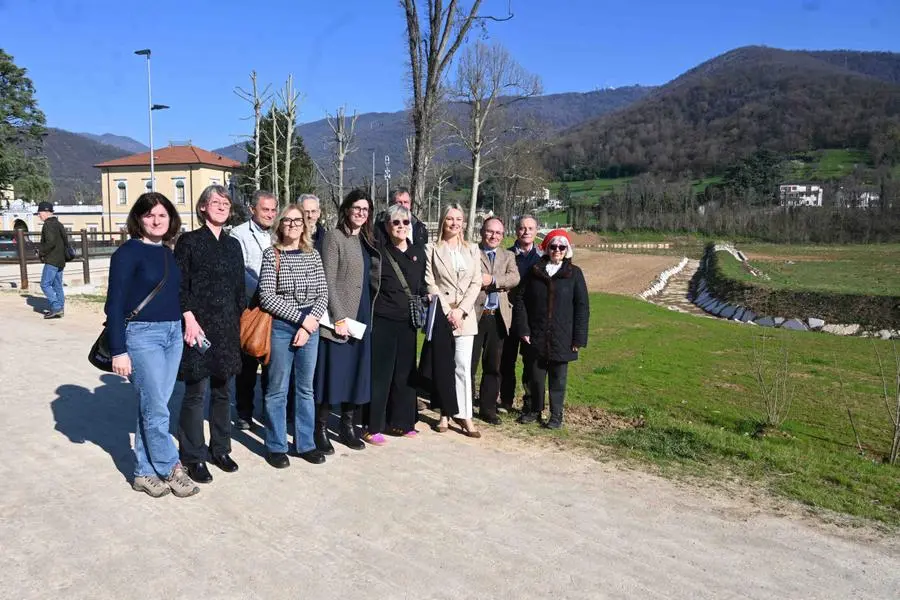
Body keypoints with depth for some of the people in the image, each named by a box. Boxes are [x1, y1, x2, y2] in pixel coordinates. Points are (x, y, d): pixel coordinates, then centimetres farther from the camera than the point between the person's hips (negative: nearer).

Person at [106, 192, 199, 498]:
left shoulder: (168, 253, 11)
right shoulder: (128, 252, -8)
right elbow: (115, 303, -11)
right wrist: (118, 350, -14)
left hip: (173, 334, 6)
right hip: (142, 335, -6)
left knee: (152, 407, 11)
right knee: (156, 409, -2)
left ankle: (145, 473, 21)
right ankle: (171, 470, 12)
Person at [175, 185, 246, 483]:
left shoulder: (233, 244, 13)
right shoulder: (188, 241, -1)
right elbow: (180, 285, -6)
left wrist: (239, 321, 9)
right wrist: (189, 319, -15)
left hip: (228, 328, 5)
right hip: (199, 326, -5)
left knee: (223, 391, 11)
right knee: (196, 393, -1)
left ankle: (220, 449, 25)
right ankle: (194, 457, 12)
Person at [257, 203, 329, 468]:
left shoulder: (313, 255, 6)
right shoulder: (271, 254, -3)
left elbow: (323, 294, 4)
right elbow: (266, 297, -10)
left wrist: (310, 323, -9)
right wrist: (300, 318, -13)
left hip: (310, 326, 3)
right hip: (280, 326, -3)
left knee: (305, 388, 11)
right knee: (278, 390, 5)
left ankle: (305, 443, 22)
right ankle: (276, 446, 18)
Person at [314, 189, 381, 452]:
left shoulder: (366, 240, 13)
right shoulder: (334, 237, -6)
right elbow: (328, 281, -12)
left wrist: (368, 315, 6)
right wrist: (339, 318, -17)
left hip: (362, 318, 6)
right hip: (339, 318, -6)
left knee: (357, 373, 11)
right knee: (332, 374, -1)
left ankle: (348, 426, 22)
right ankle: (320, 429, 12)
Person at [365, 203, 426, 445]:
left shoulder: (419, 253, 9)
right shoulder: (379, 252, -4)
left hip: (408, 322, 5)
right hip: (382, 321, -5)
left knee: (405, 372, 11)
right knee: (380, 373, 0)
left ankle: (400, 421, 25)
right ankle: (373, 427, 10)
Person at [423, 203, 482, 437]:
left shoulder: (472, 250, 10)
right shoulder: (432, 249, 3)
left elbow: (476, 283, 4)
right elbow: (430, 283, -3)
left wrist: (461, 310, -8)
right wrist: (447, 311, -10)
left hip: (465, 315, 1)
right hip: (440, 315, -1)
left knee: (463, 365, -4)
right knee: (441, 367, 4)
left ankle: (464, 415, 2)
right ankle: (445, 413, 15)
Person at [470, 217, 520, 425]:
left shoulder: (508, 256, 15)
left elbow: (514, 278, -2)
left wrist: (492, 280, -14)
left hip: (498, 317, 4)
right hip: (474, 314, -4)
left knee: (493, 366, 11)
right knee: (469, 364, 2)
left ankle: (488, 408, 21)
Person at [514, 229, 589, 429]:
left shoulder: (574, 273, 0)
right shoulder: (534, 271, 4)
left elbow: (582, 307, -1)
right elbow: (520, 299, 3)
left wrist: (579, 337, -7)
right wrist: (523, 328, -5)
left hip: (562, 338, -1)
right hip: (536, 337, 2)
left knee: (558, 378, 7)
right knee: (536, 376, 11)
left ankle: (556, 415, 18)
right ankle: (534, 410, 27)